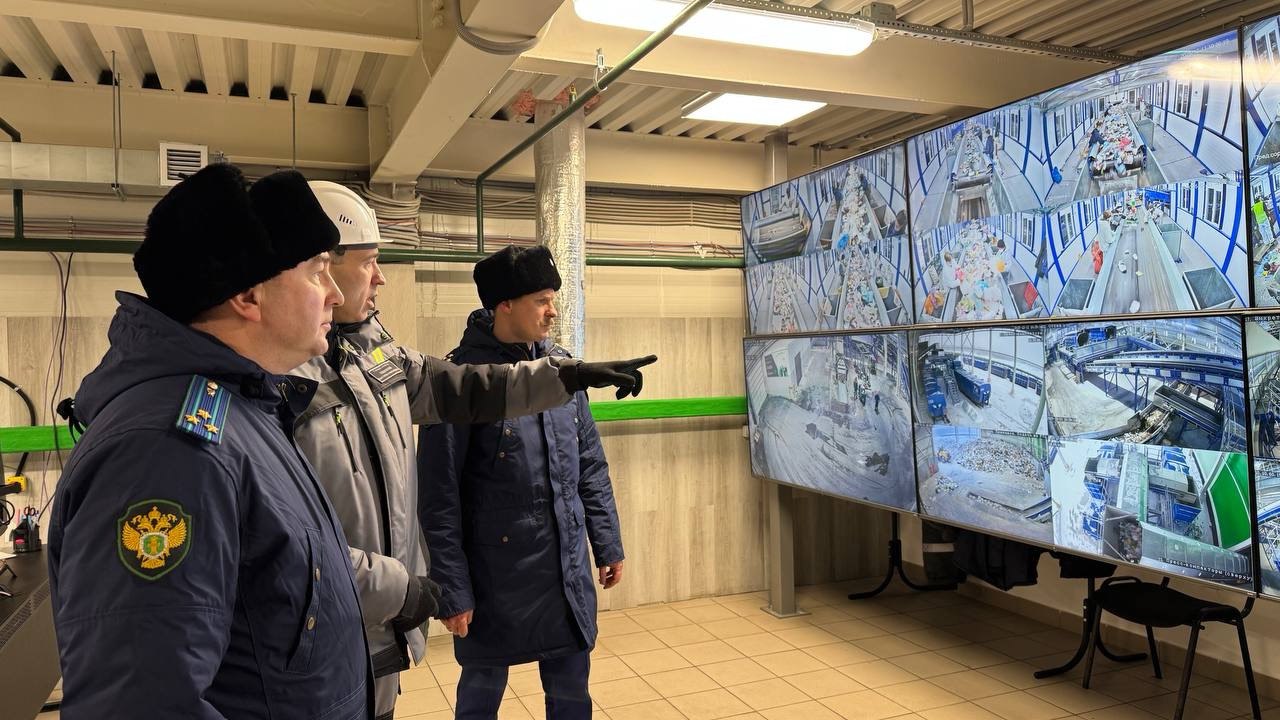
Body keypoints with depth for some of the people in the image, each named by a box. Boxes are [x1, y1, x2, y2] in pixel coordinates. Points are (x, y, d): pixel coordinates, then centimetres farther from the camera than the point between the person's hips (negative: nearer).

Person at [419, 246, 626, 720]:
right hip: (495, 574, -5)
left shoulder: (561, 366, 3)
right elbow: (440, 498, -12)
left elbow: (590, 466, 10)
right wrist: (452, 590, -11)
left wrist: (608, 543, 11)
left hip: (569, 569, 5)